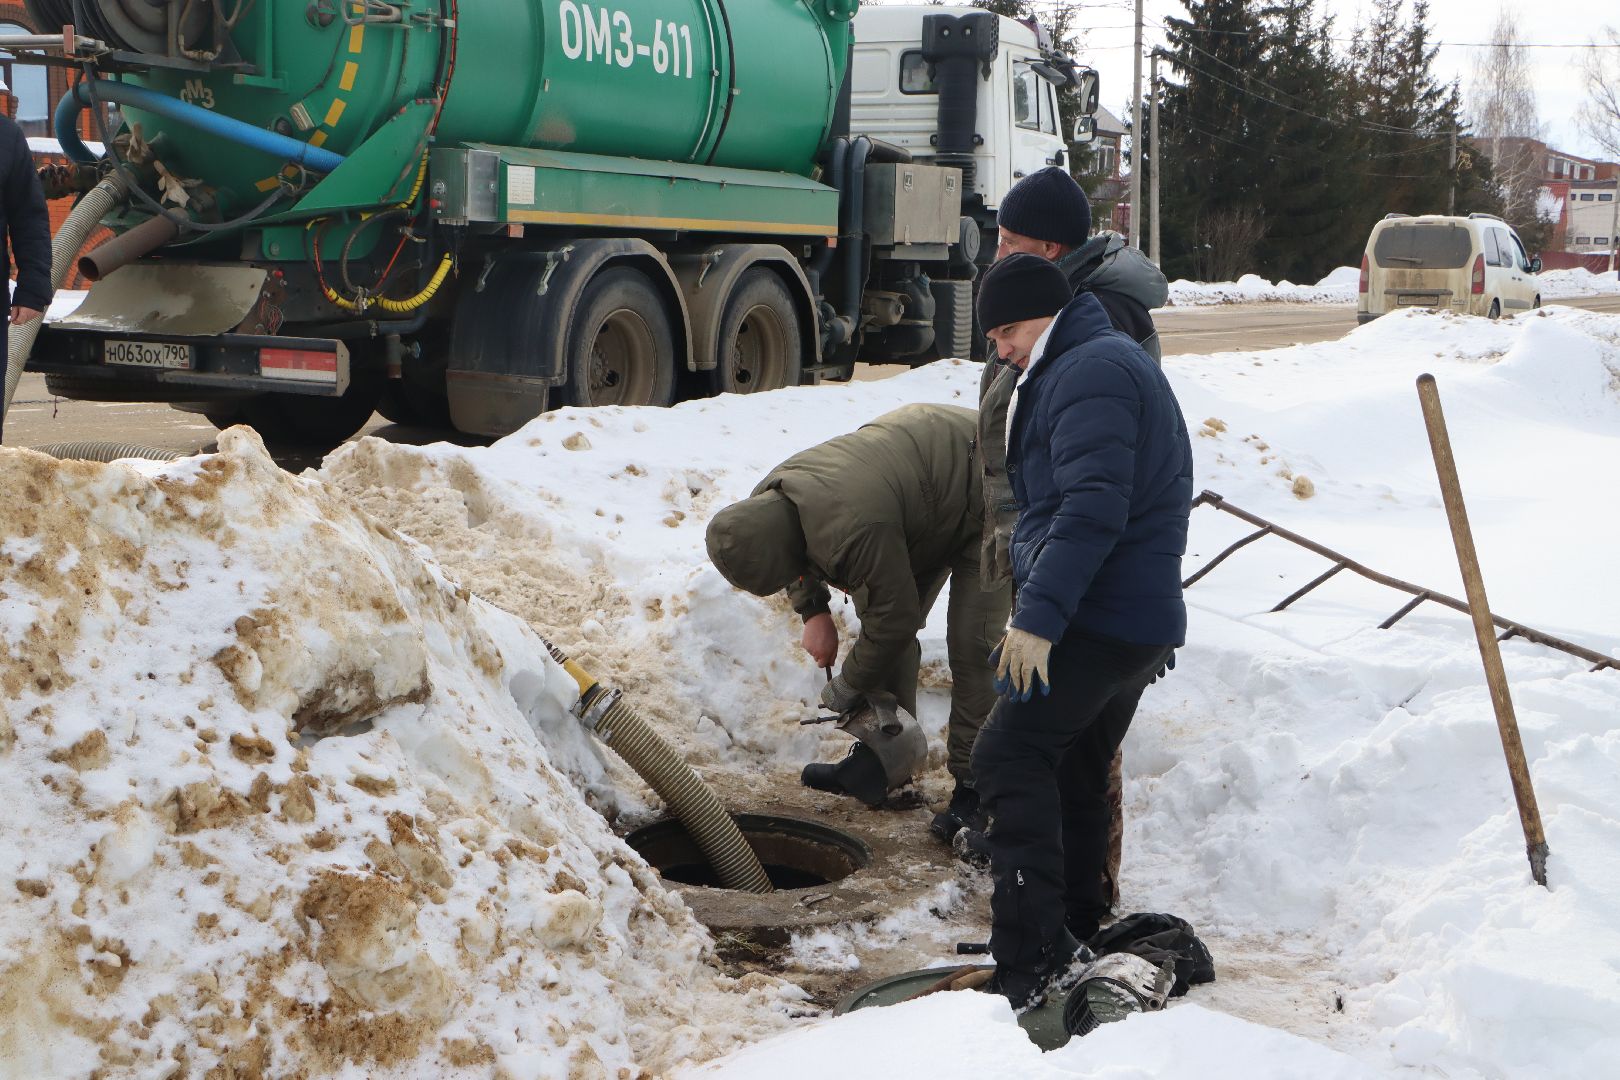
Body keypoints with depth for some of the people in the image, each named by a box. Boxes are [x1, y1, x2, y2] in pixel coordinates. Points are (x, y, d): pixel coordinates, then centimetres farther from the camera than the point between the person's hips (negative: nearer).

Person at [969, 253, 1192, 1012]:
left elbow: (1091, 510, -24)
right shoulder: (1115, 362, 23)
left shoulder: (1090, 371, -12)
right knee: (1076, 774, 18)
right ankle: (1073, 936, 28)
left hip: (1098, 619, -11)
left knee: (1010, 757, -14)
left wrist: (1037, 616, -27)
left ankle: (1030, 964, -19)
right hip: (1143, 620, 11)